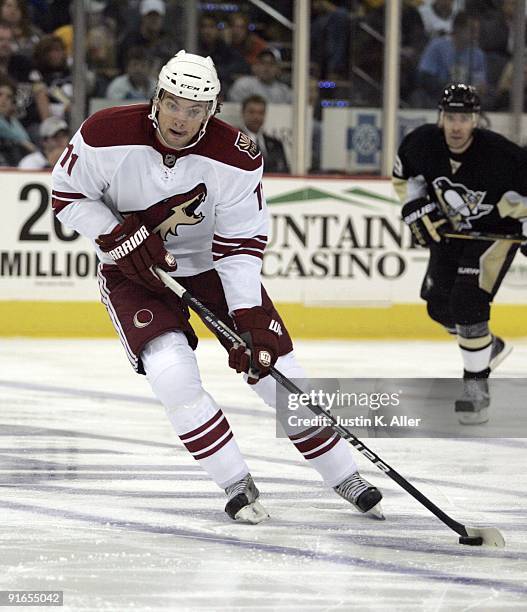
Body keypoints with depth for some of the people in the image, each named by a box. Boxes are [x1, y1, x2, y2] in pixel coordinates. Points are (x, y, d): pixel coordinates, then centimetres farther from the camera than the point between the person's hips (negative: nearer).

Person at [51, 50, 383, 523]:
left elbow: (241, 244, -17)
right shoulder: (107, 135, -24)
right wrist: (120, 236, -23)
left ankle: (344, 476, 15)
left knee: (274, 366, -3)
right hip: (132, 270, -1)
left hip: (211, 264, 1)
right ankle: (237, 484, -8)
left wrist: (249, 317, -26)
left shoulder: (236, 157, -22)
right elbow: (67, 194, -9)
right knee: (171, 369, -24)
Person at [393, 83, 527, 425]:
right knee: (439, 305, 13)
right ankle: (490, 348, 41)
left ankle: (477, 387, -9)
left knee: (468, 304, -21)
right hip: (450, 230, 6)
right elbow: (405, 175, 4)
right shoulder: (422, 143, -17)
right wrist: (416, 209, -7)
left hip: (496, 230, -6)